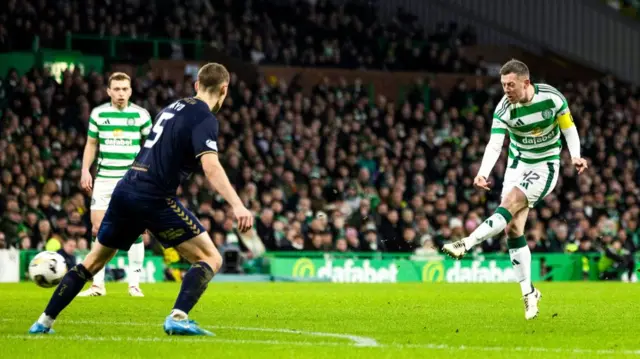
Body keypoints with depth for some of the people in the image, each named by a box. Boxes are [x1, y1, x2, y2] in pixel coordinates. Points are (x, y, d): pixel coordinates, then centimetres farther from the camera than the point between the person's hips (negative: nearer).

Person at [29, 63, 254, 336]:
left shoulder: (173, 107, 18)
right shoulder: (204, 119, -7)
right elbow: (211, 167, -22)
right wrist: (237, 206, -31)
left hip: (125, 190, 8)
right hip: (154, 198, -8)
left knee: (93, 262, 21)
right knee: (210, 259, -2)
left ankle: (44, 321, 23)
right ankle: (178, 318, -20)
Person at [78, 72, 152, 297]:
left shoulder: (141, 115, 0)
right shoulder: (98, 114, 4)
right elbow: (91, 144, 12)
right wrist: (85, 171, 1)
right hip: (104, 179, 2)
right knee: (98, 230, 0)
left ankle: (134, 284, 2)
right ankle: (98, 285, 6)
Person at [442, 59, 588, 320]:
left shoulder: (551, 97, -16)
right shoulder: (504, 109, -15)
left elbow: (568, 127, -2)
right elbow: (494, 145, -25)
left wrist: (575, 156, -19)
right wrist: (483, 173, -42)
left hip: (545, 166, -3)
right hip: (518, 165, 3)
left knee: (509, 205, -26)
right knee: (513, 229, -5)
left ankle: (466, 244, -33)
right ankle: (528, 292, 4)